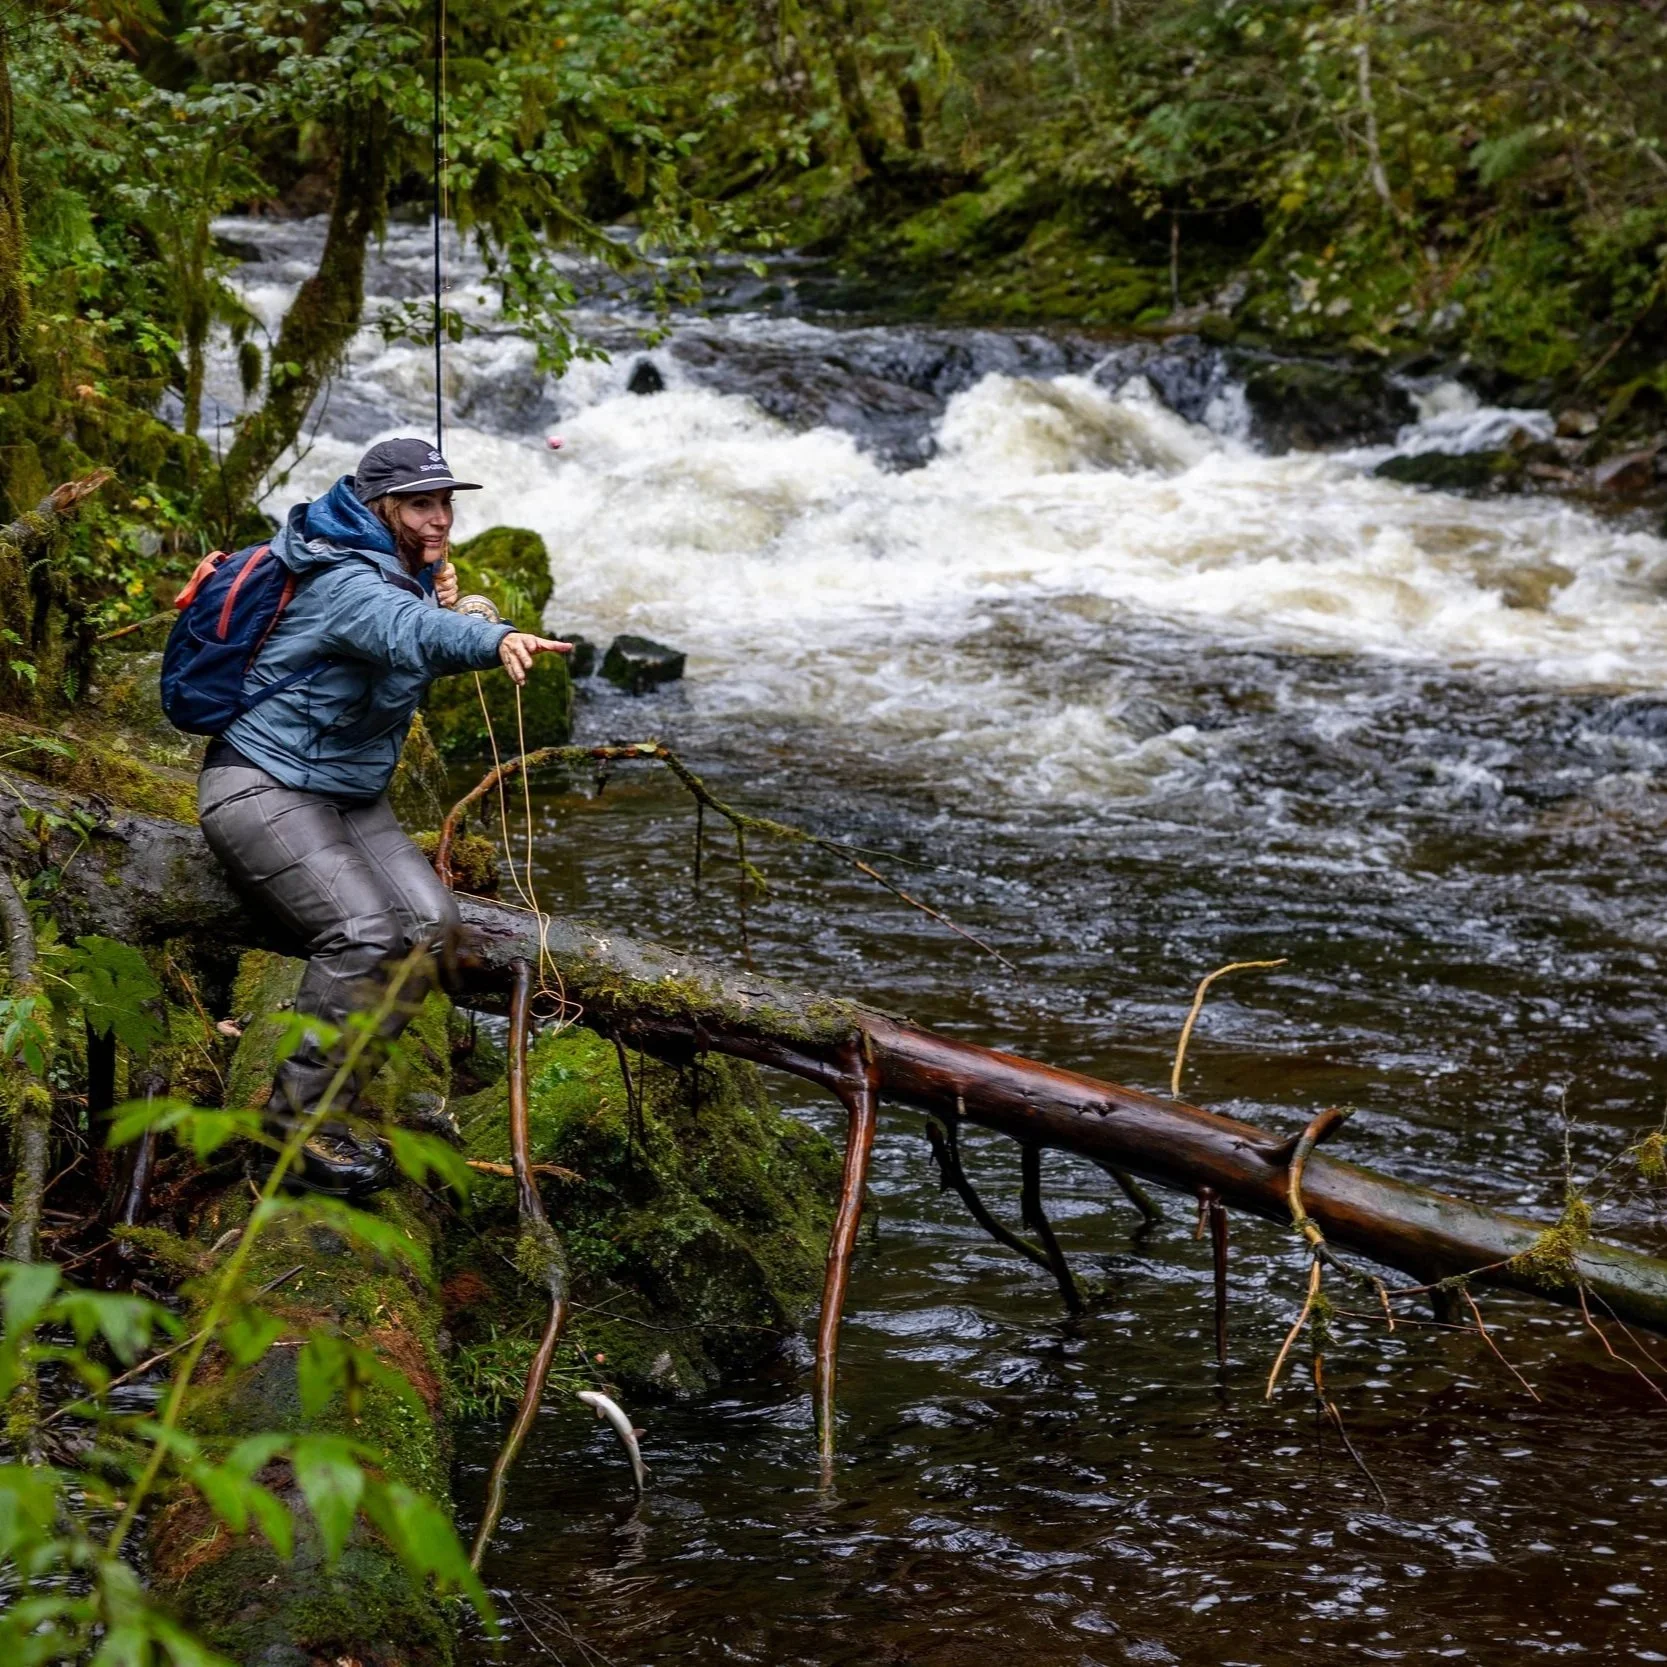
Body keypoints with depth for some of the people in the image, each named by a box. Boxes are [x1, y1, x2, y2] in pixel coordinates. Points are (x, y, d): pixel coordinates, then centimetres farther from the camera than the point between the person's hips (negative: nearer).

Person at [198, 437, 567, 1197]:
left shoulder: (401, 570, 6)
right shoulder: (343, 582, -24)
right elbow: (406, 633, -46)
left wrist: (440, 598, -4)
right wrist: (496, 639, -66)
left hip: (348, 793, 9)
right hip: (262, 786, -9)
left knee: (428, 922, -10)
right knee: (364, 935, -27)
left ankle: (326, 1105, -4)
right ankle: (297, 1122, -16)